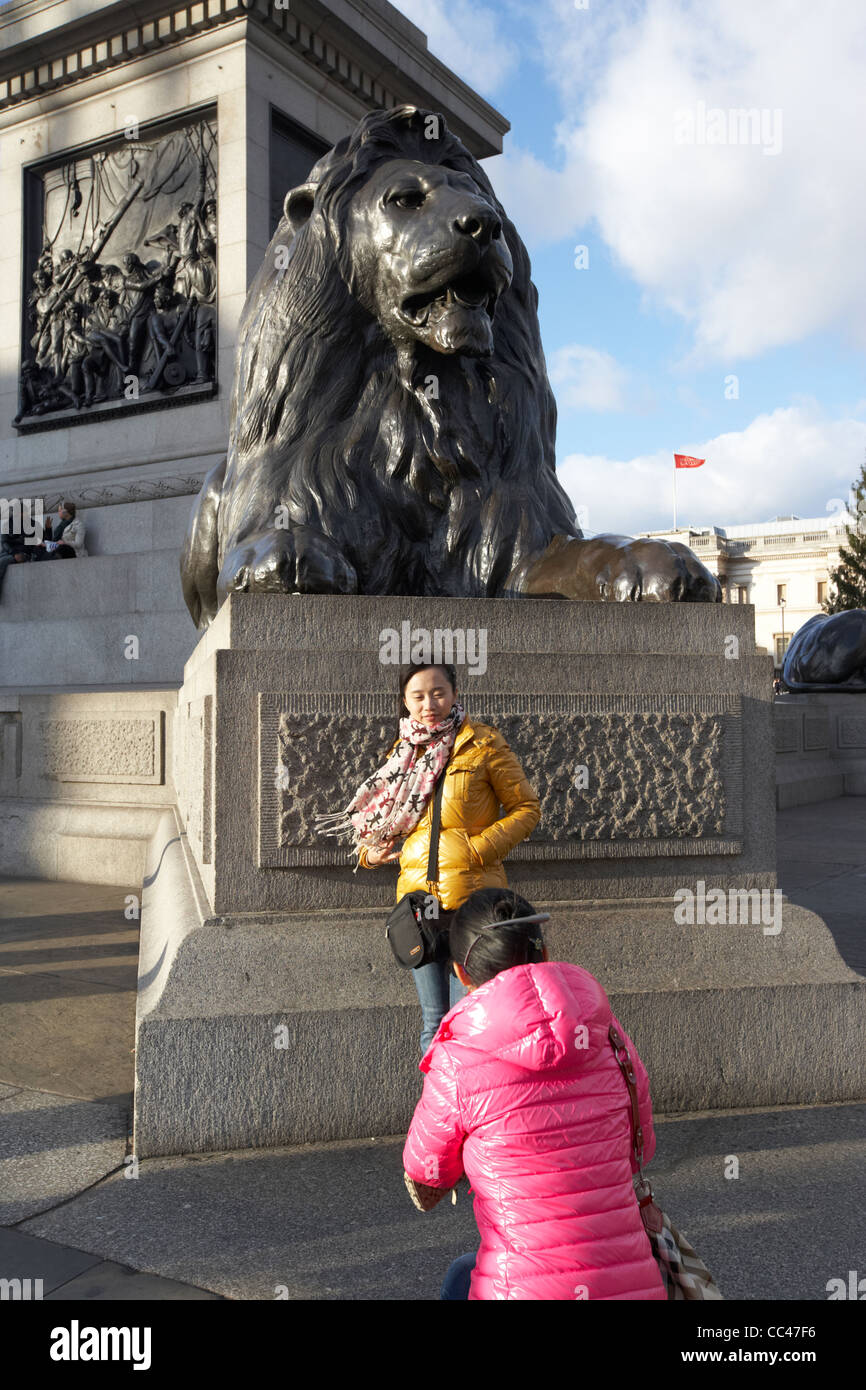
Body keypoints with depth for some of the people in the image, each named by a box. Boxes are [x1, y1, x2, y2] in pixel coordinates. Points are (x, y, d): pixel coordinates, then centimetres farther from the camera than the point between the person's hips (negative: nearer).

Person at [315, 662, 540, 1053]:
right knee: (434, 1021, 10)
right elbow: (387, 824, 27)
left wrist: (481, 847, -11)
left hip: (471, 896, -4)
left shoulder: (481, 743, -2)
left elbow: (526, 808, 1)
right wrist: (371, 850, 7)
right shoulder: (403, 753, 13)